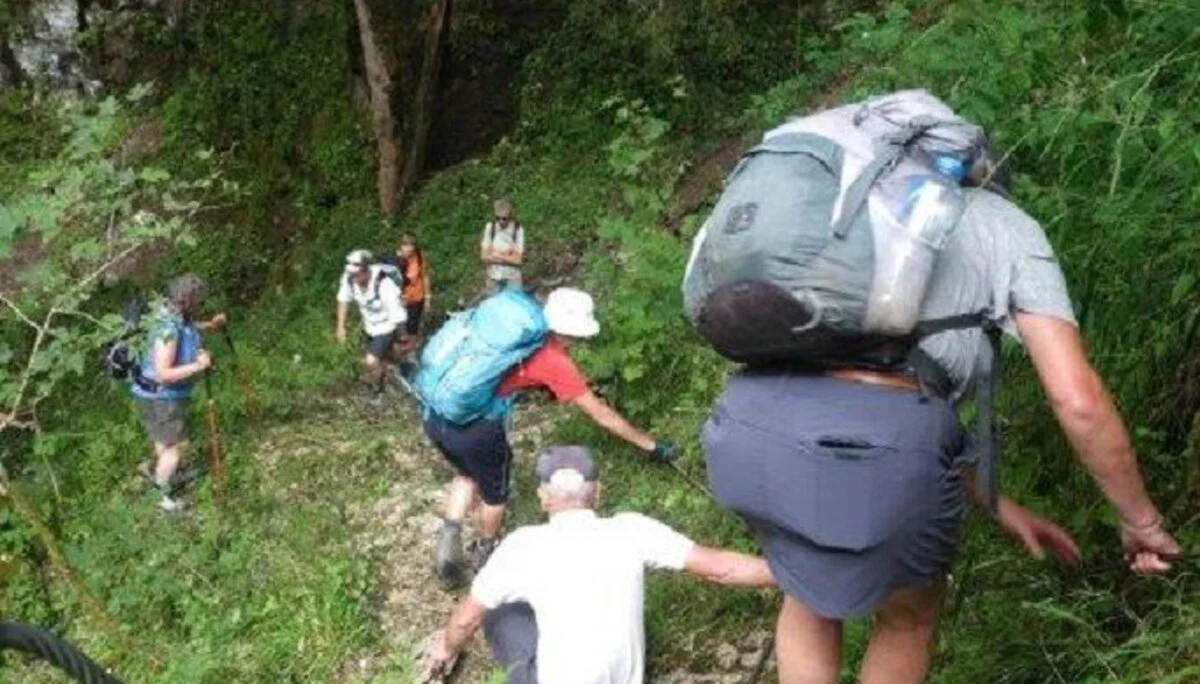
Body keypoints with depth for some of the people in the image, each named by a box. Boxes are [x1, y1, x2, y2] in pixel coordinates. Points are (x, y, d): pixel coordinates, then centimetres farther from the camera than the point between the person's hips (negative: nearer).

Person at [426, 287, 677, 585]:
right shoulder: (555, 362, -4)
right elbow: (602, 415, 3)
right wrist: (651, 445, 14)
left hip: (436, 413, 6)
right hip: (476, 429, -6)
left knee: (468, 474, 35)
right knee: (494, 493, 25)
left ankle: (449, 539, 27)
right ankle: (486, 552, 46)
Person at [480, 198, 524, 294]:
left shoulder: (518, 229, -14)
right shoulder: (490, 227, -6)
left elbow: (517, 259, -15)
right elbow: (484, 255, -6)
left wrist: (495, 255, -11)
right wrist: (507, 256, -12)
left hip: (512, 277, -3)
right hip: (493, 277, 3)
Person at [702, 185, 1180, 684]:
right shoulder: (1007, 228, 21)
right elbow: (1079, 401, 8)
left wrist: (997, 507, 42)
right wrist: (1141, 519, 25)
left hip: (751, 427, 5)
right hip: (877, 446, -4)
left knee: (809, 597, 36)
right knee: (909, 617, 30)